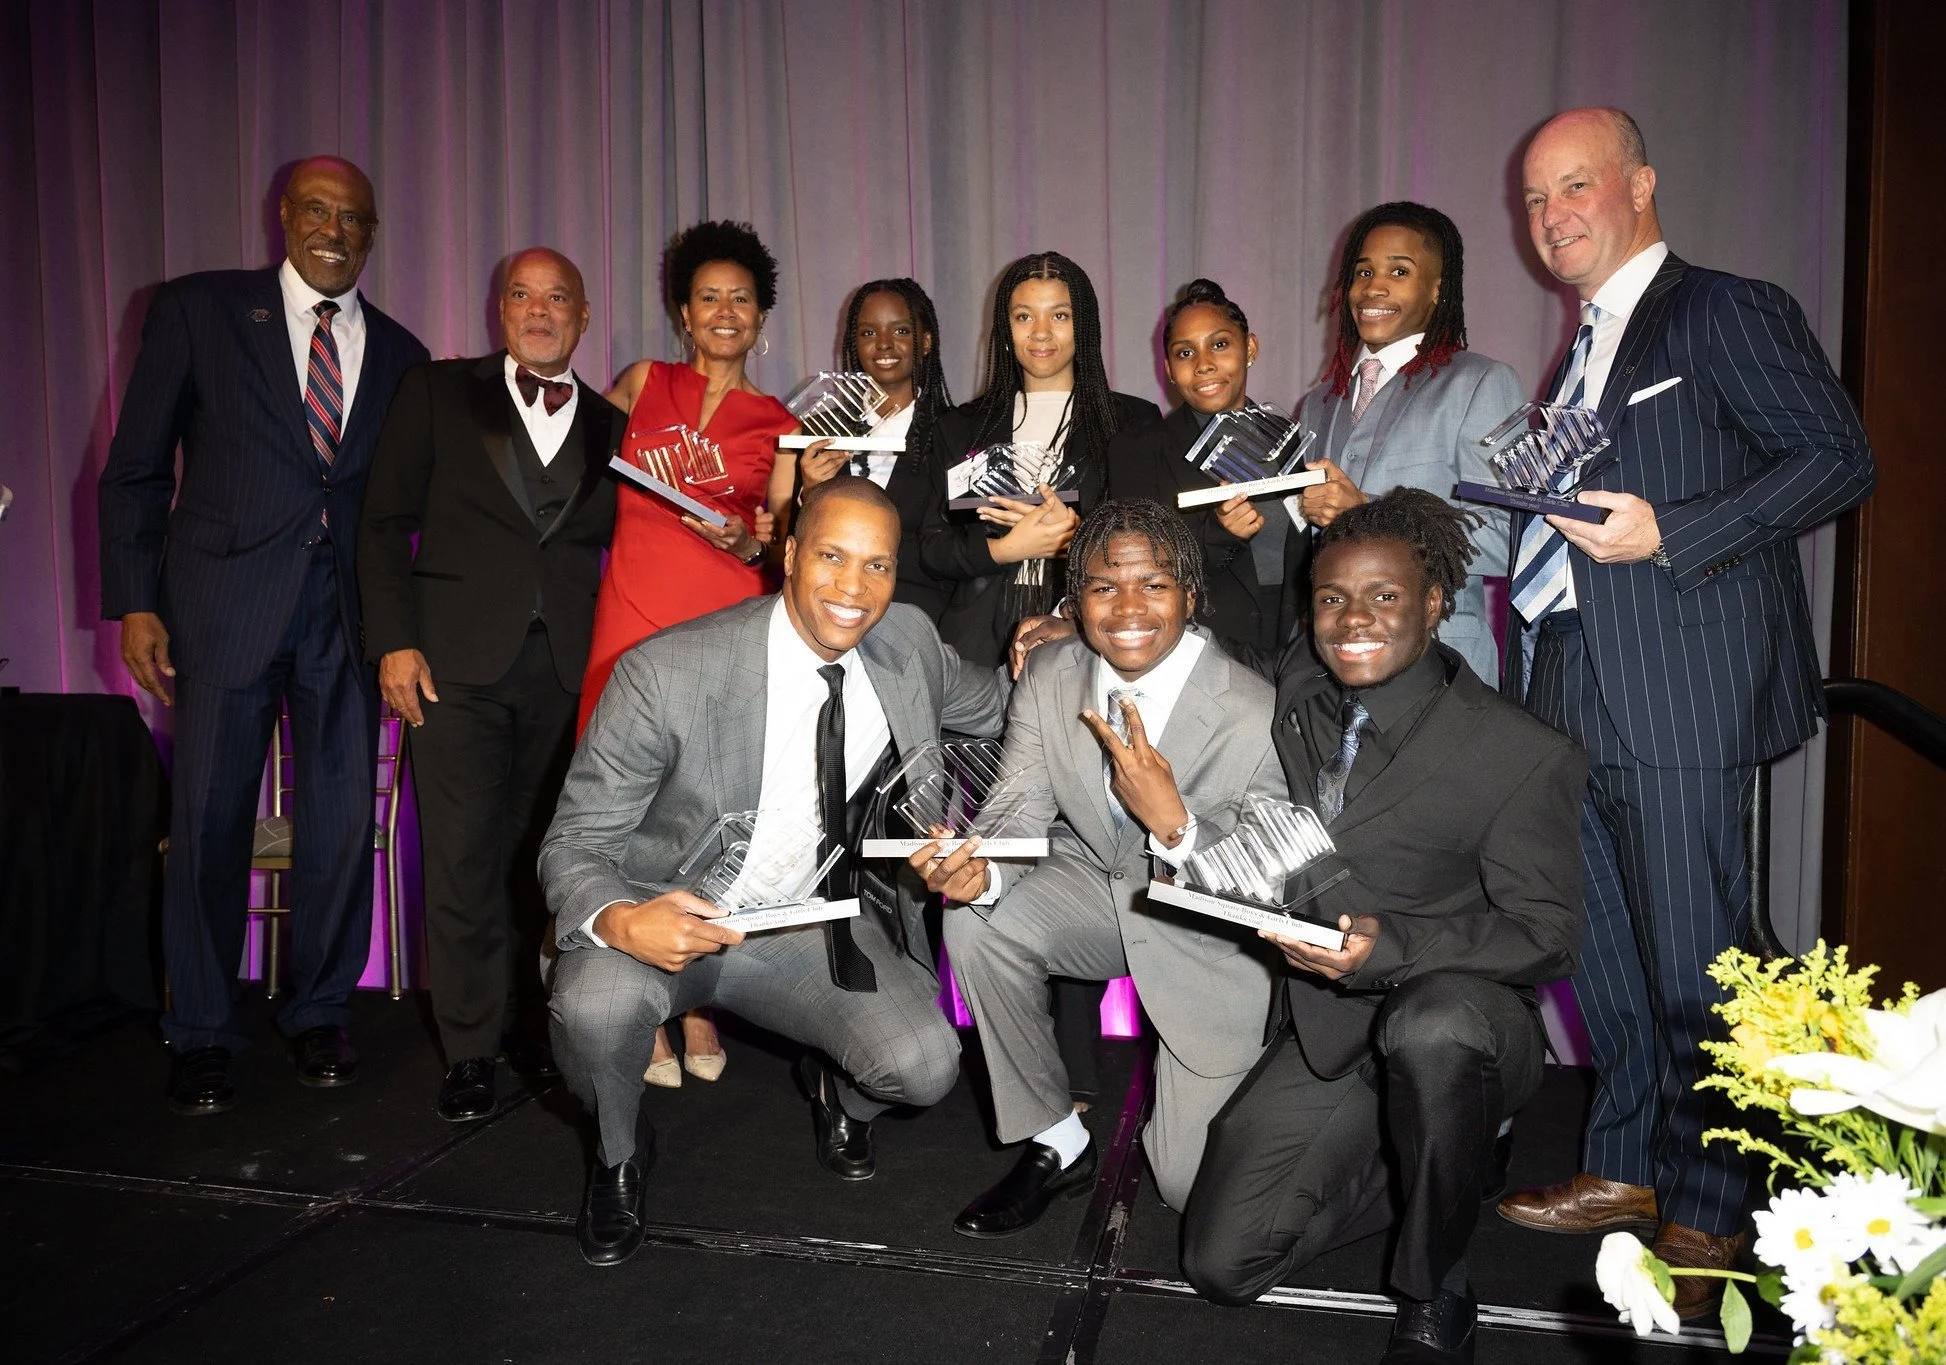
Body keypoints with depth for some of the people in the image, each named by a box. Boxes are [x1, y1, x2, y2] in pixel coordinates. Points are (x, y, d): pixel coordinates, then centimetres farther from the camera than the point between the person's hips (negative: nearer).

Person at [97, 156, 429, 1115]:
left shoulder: (396, 353, 13)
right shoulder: (197, 310, 6)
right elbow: (136, 468, 4)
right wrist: (134, 603, -3)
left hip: (346, 610, 2)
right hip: (223, 601, -2)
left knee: (343, 820, 4)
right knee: (208, 818, 2)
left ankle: (320, 1013, 23)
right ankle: (202, 1035, 18)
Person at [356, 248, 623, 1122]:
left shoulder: (610, 427, 14)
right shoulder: (437, 394, 10)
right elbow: (386, 523, 6)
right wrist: (396, 641, -4)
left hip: (568, 668, 2)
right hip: (458, 660, -1)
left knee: (544, 853, 5)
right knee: (462, 859, -2)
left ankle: (531, 1025, 21)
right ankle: (471, 1050, 10)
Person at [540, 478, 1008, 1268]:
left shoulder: (909, 644, -5)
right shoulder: (666, 673, -21)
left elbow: (991, 710, 18)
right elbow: (574, 843, -16)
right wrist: (619, 921, -36)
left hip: (815, 927, 3)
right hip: (667, 916, -2)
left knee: (925, 1066, -22)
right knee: (595, 1005, -35)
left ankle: (839, 1089, 20)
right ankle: (620, 1154, 4)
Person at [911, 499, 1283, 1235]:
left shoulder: (1257, 717, -26)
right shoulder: (1049, 677, -12)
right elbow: (1019, 820, -11)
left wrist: (1170, 822, -42)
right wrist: (981, 871, -35)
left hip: (1207, 935, -3)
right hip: (1094, 884, 4)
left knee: (1196, 1187, -6)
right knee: (974, 924, -25)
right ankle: (1056, 1145, -3)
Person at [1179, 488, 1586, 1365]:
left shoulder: (1525, 757, -14)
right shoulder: (1292, 694, 1)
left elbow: (1545, 936, -13)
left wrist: (1389, 948, -29)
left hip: (1460, 1021, -4)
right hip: (1325, 1028, 5)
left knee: (1433, 1026, -41)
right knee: (1220, 1264, -4)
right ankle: (1443, 1161, 20)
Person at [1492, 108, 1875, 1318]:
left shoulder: (1727, 313, -3)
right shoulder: (1587, 349, 21)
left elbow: (1840, 459, -11)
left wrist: (1664, 534, -19)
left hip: (1679, 704, -8)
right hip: (1572, 702, 8)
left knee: (1692, 970, 0)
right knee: (1600, 954, 15)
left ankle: (1708, 1216, 17)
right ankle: (1627, 1169, 30)